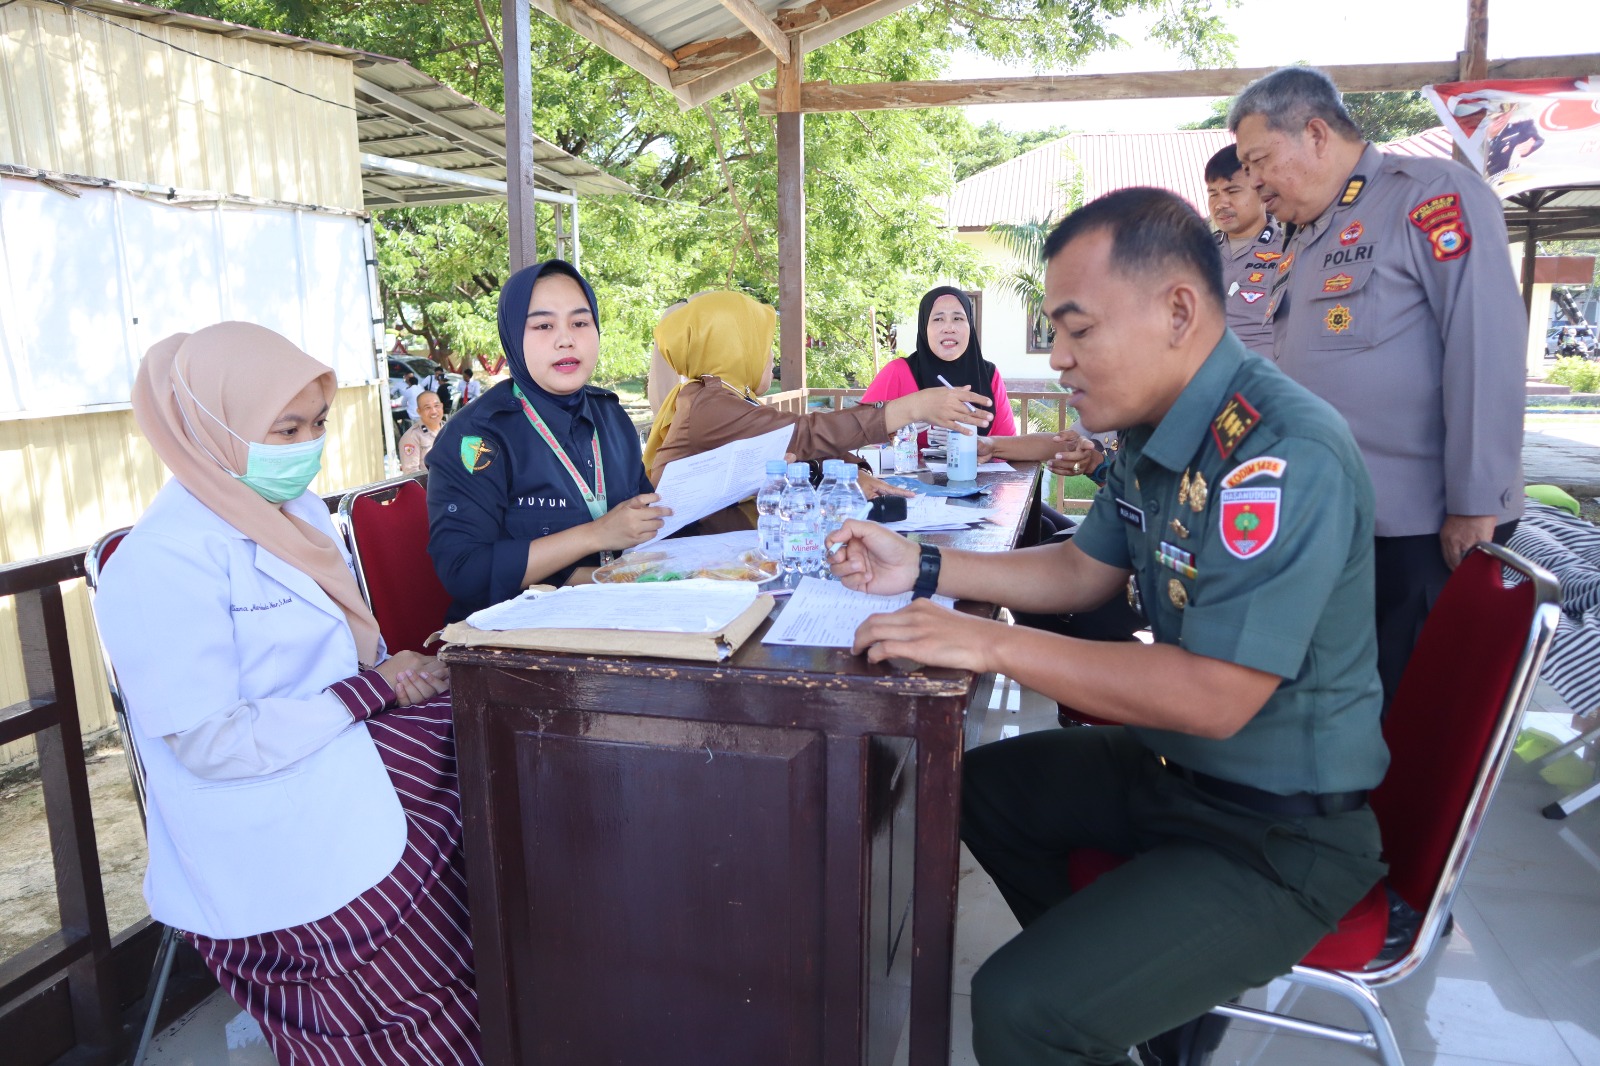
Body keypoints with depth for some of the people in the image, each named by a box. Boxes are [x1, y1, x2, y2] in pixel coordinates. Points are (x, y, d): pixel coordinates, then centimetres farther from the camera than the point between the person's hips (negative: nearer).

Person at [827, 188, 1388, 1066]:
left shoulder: (1285, 456, -28)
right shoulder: (1153, 432, 1)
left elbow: (1213, 698, -31)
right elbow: (1084, 570, 11)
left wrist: (991, 645, -28)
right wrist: (923, 568, 2)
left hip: (1278, 836, -9)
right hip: (1171, 765, 9)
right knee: (982, 786, 21)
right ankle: (1121, 975, 32)